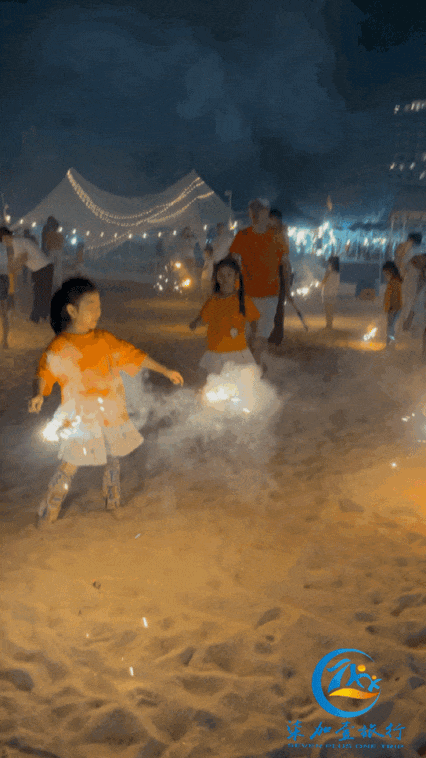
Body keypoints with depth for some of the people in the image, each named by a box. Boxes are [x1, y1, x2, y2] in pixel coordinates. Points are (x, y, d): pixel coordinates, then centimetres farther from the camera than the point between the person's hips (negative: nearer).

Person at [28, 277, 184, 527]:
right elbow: (46, 372, 2)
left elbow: (134, 355, 8)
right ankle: (50, 510, 11)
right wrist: (40, 395, -17)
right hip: (81, 417, -4)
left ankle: (113, 497, 40)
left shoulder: (105, 339, 2)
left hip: (111, 412, 5)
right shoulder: (59, 347, -10)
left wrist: (166, 371, 8)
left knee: (113, 457, 16)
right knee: (71, 464, -6)